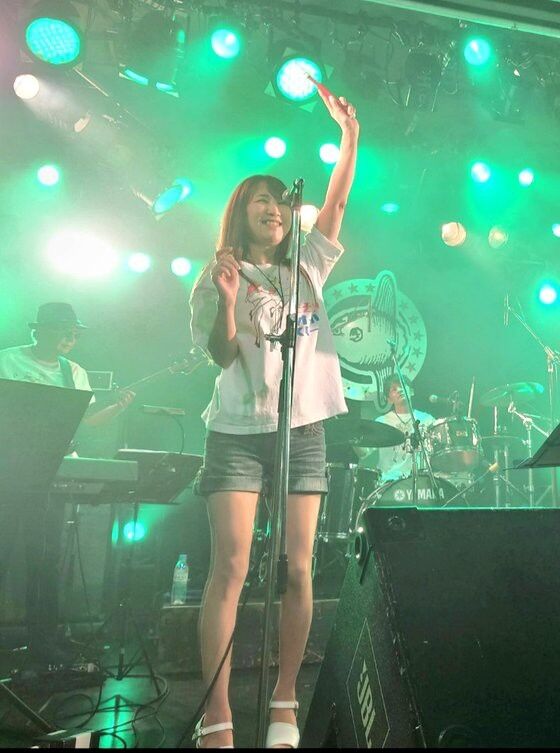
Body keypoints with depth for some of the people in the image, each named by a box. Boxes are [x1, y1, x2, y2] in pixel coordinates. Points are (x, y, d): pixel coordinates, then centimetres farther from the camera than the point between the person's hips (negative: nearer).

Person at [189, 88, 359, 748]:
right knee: (230, 568, -8)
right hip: (238, 433, -3)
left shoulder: (307, 268, 15)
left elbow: (337, 202, 11)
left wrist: (350, 136, 6)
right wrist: (228, 299, -20)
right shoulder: (216, 278, 5)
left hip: (303, 431, 3)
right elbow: (221, 355, -5)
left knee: (297, 569, 2)